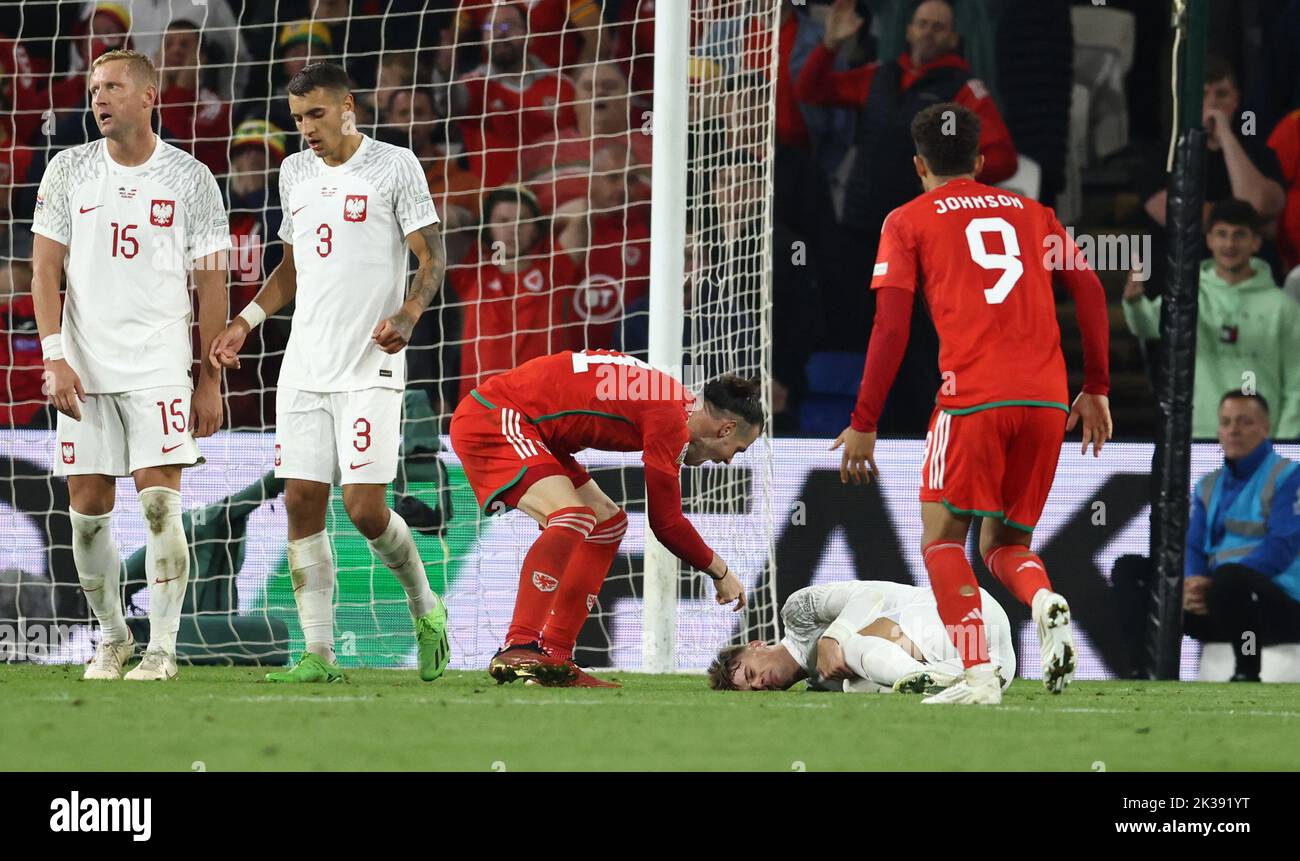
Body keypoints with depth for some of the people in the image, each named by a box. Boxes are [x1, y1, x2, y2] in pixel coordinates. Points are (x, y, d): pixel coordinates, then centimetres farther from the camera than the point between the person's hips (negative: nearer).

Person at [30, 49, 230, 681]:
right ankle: (112, 637, 19)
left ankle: (161, 647, -3)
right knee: (88, 511, 2)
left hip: (160, 367, -2)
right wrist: (54, 358, -7)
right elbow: (46, 269, 4)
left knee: (159, 505, -11)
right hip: (84, 367, 2)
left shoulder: (188, 177, 1)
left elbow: (210, 283, 4)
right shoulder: (70, 169, 5)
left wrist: (209, 380, 1)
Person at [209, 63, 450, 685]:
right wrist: (245, 323, 17)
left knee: (364, 508, -12)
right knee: (302, 503, -2)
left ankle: (425, 608, 15)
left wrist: (406, 314, -24)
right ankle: (318, 653, 1)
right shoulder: (295, 173, 14)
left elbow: (431, 259, -6)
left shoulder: (395, 167, -3)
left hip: (370, 370, -6)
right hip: (304, 369, 6)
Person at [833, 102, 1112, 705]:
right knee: (1004, 545, 17)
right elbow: (1089, 291, 13)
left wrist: (864, 423, 4)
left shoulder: (908, 221, 10)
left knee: (942, 538, 6)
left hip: (973, 397, -4)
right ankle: (1046, 603, -16)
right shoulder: (1032, 214, 22)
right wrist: (1096, 390, 17)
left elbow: (891, 328, 1)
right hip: (1048, 399, 4)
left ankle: (977, 673, -13)